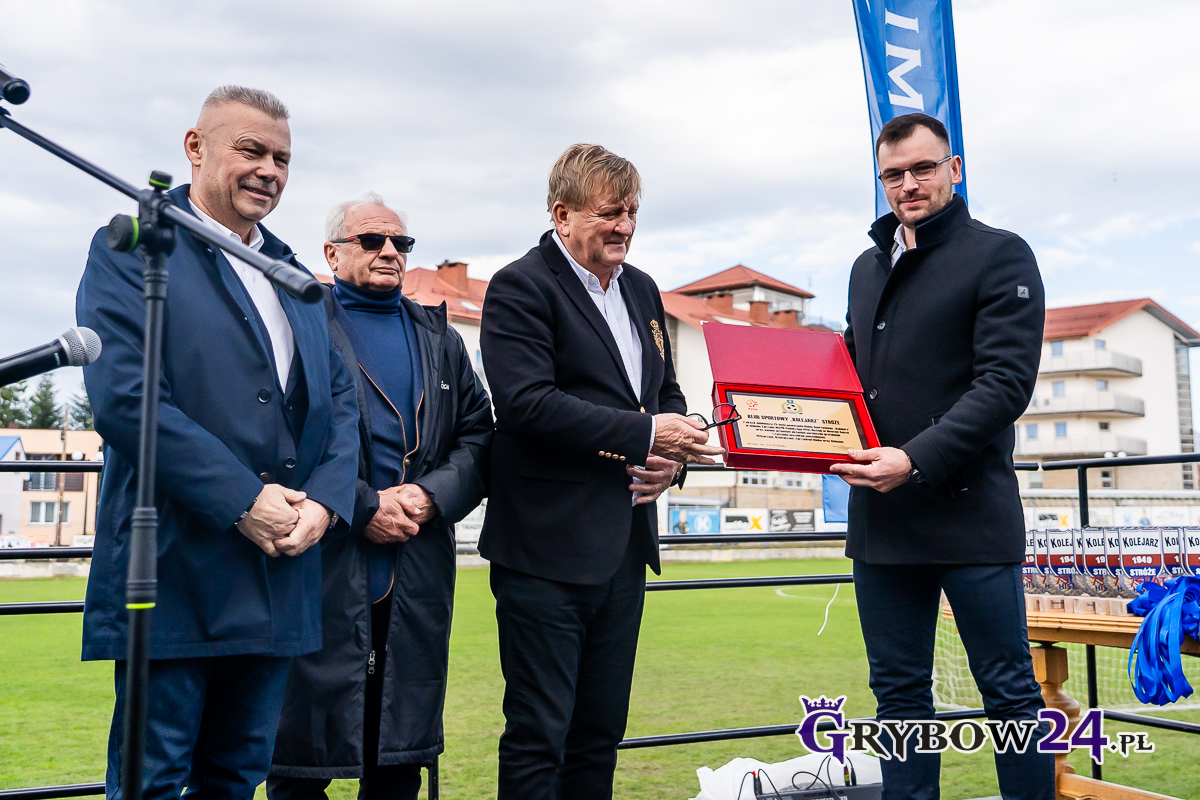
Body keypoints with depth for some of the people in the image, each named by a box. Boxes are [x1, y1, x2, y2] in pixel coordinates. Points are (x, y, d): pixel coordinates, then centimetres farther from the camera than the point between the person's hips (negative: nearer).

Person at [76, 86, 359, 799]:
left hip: (280, 572, 6)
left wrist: (324, 500, -6)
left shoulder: (296, 277, 18)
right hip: (174, 572, -6)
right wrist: (244, 501, -17)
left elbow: (341, 401, 12)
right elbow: (124, 398, -15)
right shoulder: (130, 250, -2)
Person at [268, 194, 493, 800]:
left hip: (420, 567, 5)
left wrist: (433, 495, -7)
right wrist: (362, 507, -13)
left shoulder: (440, 337, 18)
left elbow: (478, 433, 11)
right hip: (325, 566, -5)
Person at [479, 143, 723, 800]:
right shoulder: (520, 288, -8)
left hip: (624, 545, 8)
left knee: (601, 734, 16)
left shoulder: (641, 289, 16)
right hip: (547, 550, -7)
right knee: (538, 734, 1)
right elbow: (528, 402, -20)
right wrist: (645, 433, -20)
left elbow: (667, 394, 22)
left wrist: (671, 456, 0)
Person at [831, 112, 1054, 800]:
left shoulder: (999, 255, -2)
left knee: (1010, 690, 4)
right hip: (879, 514, 6)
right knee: (900, 691, 12)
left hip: (968, 512, -6)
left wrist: (916, 459, -21)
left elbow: (1005, 383, -12)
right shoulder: (868, 267, 18)